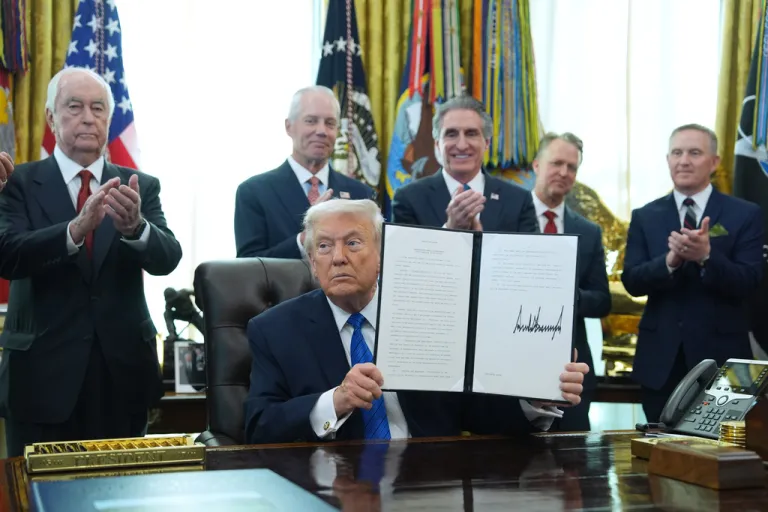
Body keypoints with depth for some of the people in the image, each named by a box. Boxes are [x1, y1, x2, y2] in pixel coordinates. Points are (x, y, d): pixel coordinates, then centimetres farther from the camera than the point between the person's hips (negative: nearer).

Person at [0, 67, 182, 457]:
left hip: (122, 371, 2)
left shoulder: (140, 186, 5)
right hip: (43, 373, -2)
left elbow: (167, 258, -9)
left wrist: (135, 227, -31)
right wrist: (77, 229, -33)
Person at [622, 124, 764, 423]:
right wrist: (669, 261, -23)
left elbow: (748, 282, -10)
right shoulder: (645, 217, 6)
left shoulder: (745, 215, 0)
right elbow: (632, 282, -4)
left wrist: (706, 257, -28)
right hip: (661, 359, 2)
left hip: (721, 356, -2)